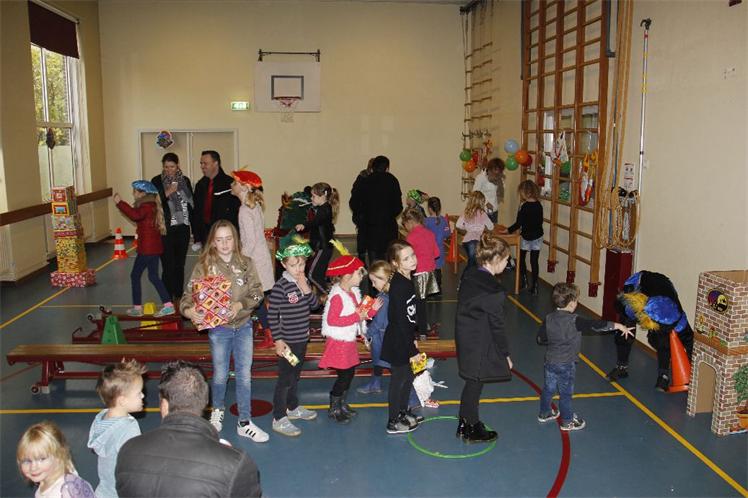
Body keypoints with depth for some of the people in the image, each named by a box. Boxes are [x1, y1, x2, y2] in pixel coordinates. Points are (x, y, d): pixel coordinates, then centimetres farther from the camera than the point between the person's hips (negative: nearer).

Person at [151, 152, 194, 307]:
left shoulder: (185, 180, 8)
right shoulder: (157, 181, -1)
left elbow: (191, 203, 13)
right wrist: (167, 193, -19)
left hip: (183, 228, 3)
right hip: (166, 229, -3)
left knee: (180, 265, 9)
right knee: (168, 266, -6)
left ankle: (178, 297, 19)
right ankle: (169, 299, 2)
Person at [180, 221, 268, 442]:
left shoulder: (245, 263, -4)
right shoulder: (204, 266, -9)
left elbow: (257, 293, -6)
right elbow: (189, 293, -12)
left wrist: (240, 304, -23)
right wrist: (188, 310, -33)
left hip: (243, 326, 1)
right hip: (218, 328, -1)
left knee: (245, 375, 7)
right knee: (220, 375, 14)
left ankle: (244, 423, 20)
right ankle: (217, 411, 43)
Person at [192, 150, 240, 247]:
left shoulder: (230, 183, -6)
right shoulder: (200, 185, 12)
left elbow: (236, 212, -7)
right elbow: (196, 213, 15)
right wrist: (197, 238, 10)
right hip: (205, 234, 5)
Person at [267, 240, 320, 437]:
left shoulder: (304, 281, 3)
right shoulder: (280, 286, -18)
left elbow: (315, 305, 5)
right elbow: (272, 314, -16)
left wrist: (307, 290, -13)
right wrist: (278, 340, -15)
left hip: (302, 338, 7)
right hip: (287, 341, -7)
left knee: (295, 376, 21)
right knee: (285, 378, 0)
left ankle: (293, 408, 38)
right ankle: (279, 419, 10)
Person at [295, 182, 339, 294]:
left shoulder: (324, 210, -19)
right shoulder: (323, 209, 13)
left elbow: (315, 221, -41)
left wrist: (304, 225, -56)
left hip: (323, 247, -11)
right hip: (323, 247, 11)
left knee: (312, 274, -11)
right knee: (320, 274, 15)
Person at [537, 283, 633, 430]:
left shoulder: (549, 318, -4)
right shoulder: (574, 320, -20)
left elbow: (541, 338, 1)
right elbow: (596, 325, -19)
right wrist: (618, 326, -11)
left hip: (550, 361, 6)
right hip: (566, 364, -5)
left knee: (548, 388, 21)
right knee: (566, 393, 10)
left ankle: (544, 413, 38)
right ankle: (567, 421, 25)